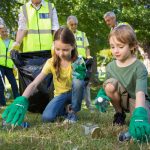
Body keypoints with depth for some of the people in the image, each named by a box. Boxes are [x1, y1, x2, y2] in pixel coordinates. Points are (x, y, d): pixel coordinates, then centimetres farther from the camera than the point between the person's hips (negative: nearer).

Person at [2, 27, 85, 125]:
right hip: (61, 94, 1)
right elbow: (35, 83, -23)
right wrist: (22, 99, -41)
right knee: (47, 117, -29)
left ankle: (74, 111, -11)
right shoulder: (51, 62, -14)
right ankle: (66, 109, 4)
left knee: (78, 81, -35)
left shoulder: (76, 61, -15)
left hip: (74, 92, 0)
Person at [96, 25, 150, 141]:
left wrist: (139, 114, -55)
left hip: (136, 100, -4)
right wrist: (102, 96, -22)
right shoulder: (111, 67, -8)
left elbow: (140, 93, -38)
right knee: (110, 84, -28)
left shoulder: (139, 67, -24)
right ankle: (119, 113, -4)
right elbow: (106, 88, 3)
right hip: (121, 99, 4)